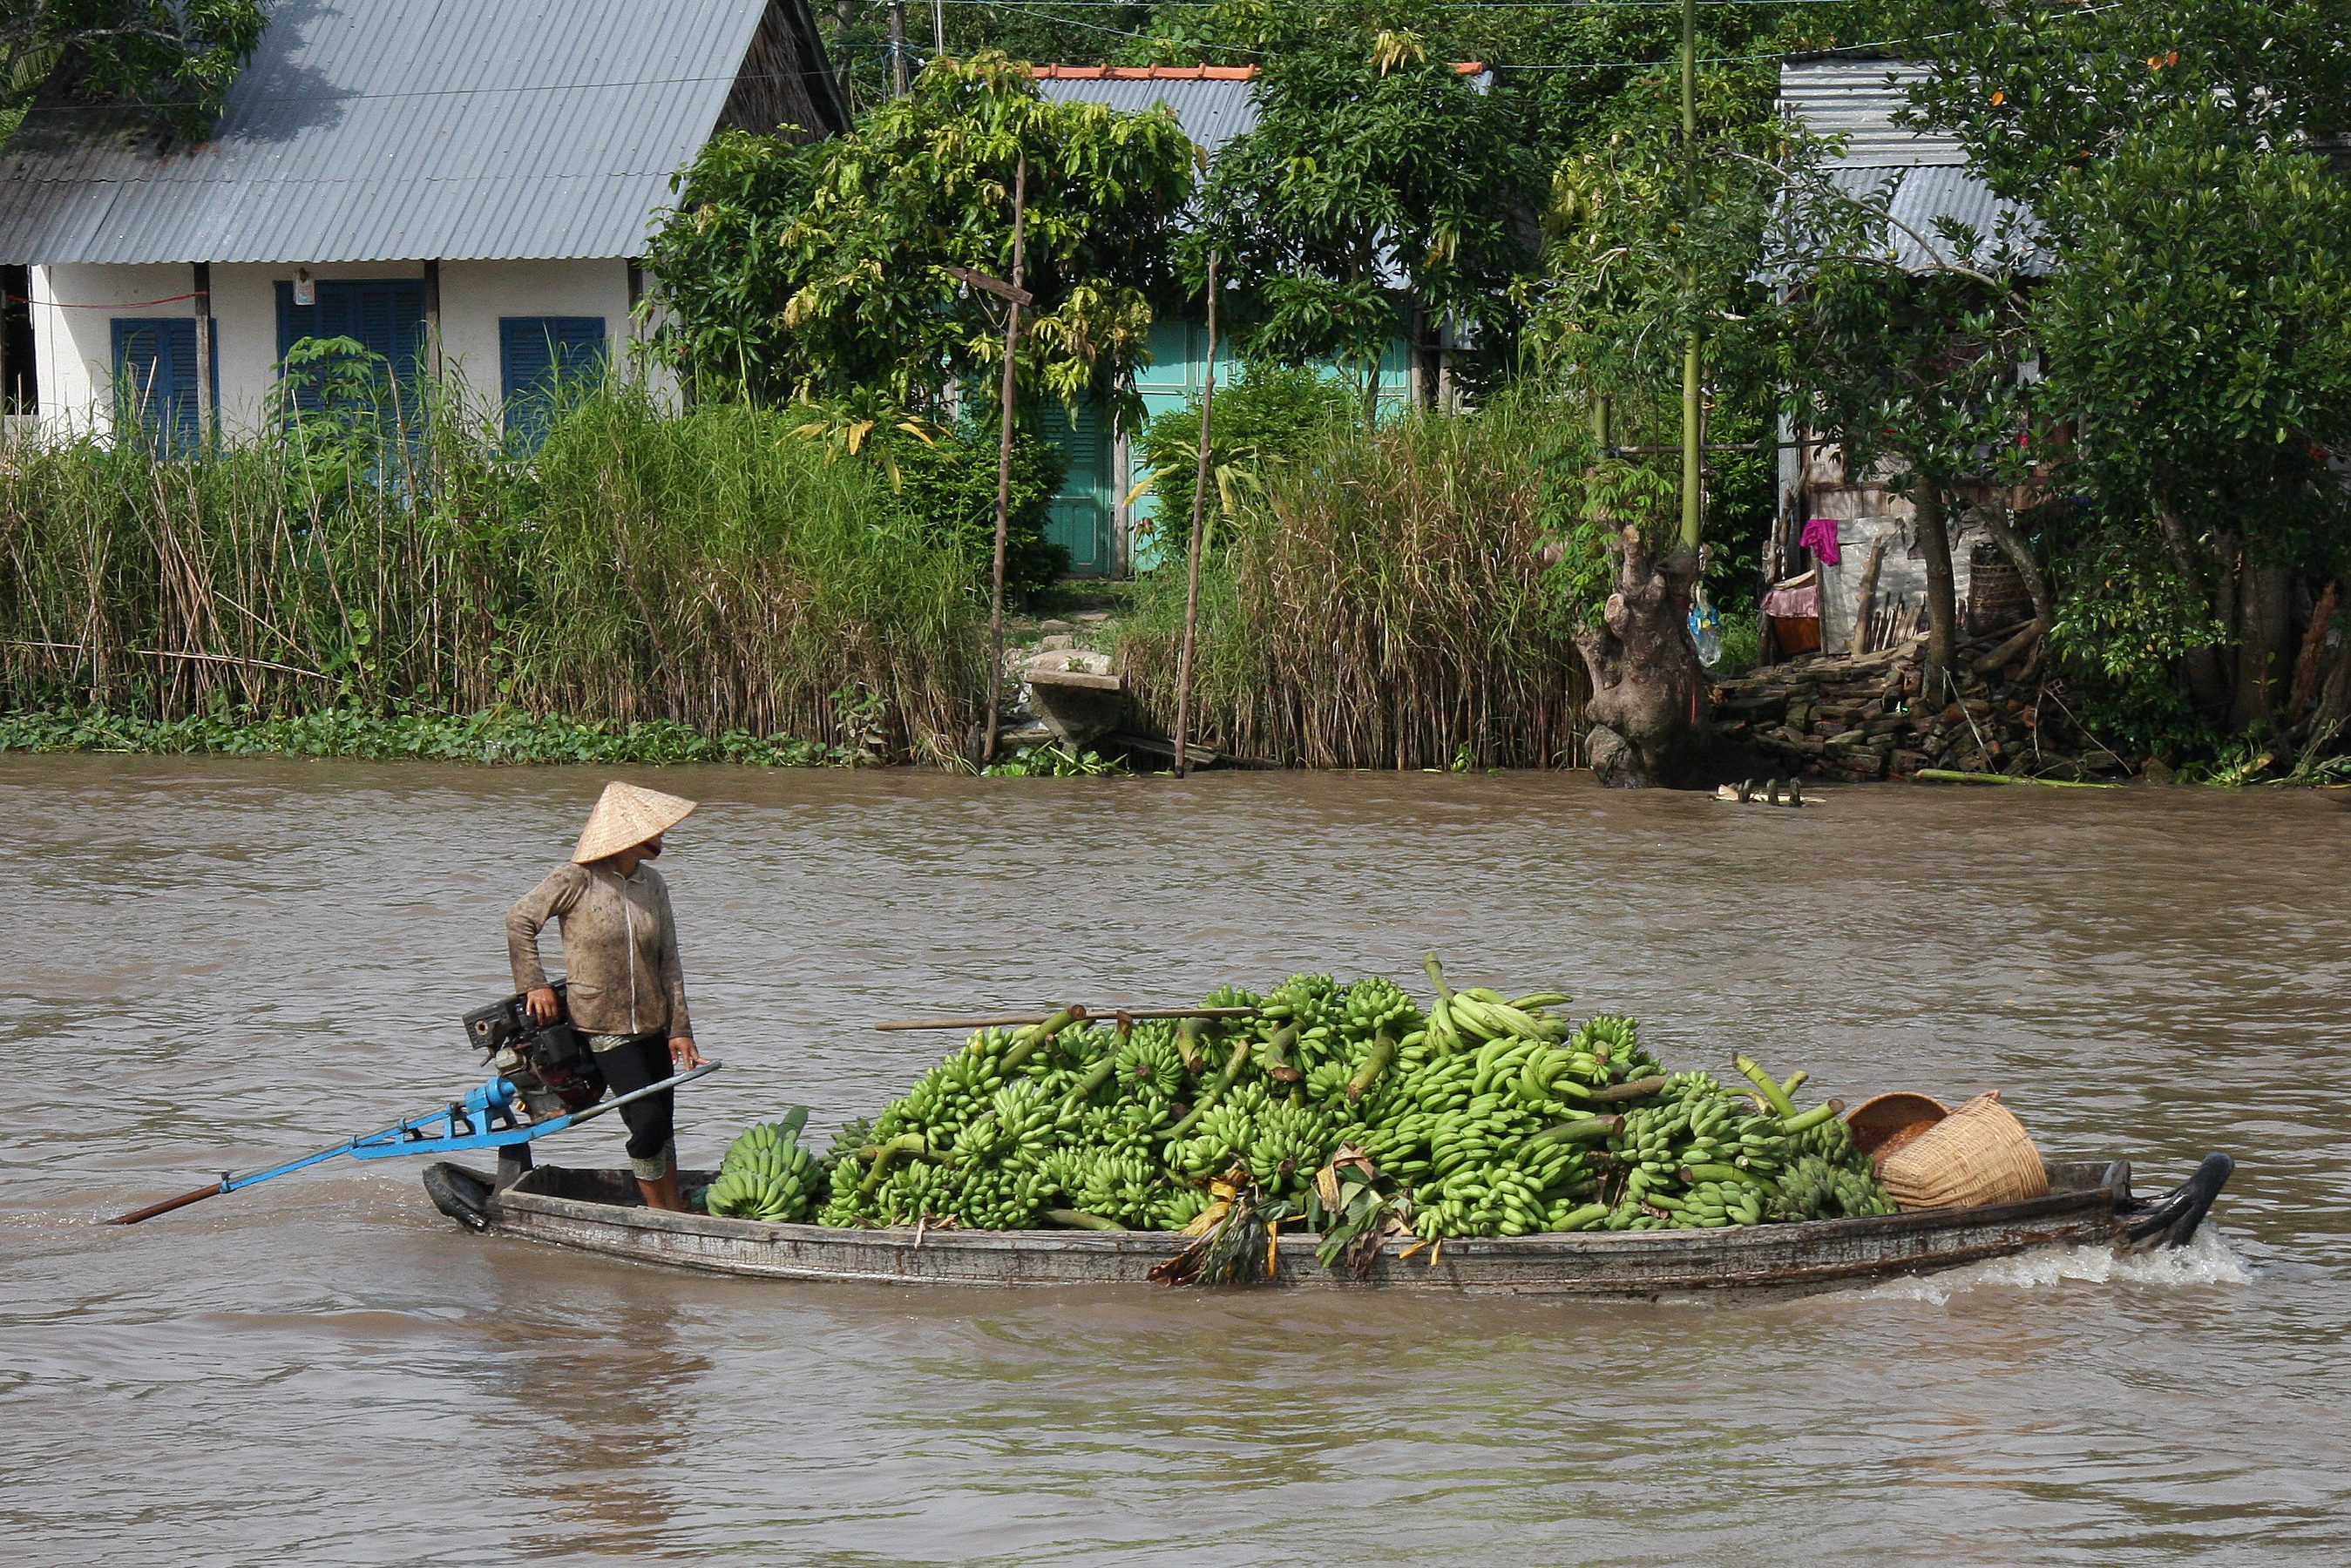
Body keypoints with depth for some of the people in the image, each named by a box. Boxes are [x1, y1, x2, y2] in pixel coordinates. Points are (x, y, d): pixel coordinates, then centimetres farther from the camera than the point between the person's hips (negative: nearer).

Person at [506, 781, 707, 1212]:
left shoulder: (653, 884, 5)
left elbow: (668, 962, 6)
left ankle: (676, 1212, 26)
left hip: (652, 1022, 6)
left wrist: (679, 1029, 1)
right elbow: (519, 921, -5)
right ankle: (658, 1212, 0)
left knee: (663, 1124, 13)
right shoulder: (577, 879, -12)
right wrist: (535, 985, -8)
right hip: (603, 1026, -6)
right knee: (647, 1119, -15)